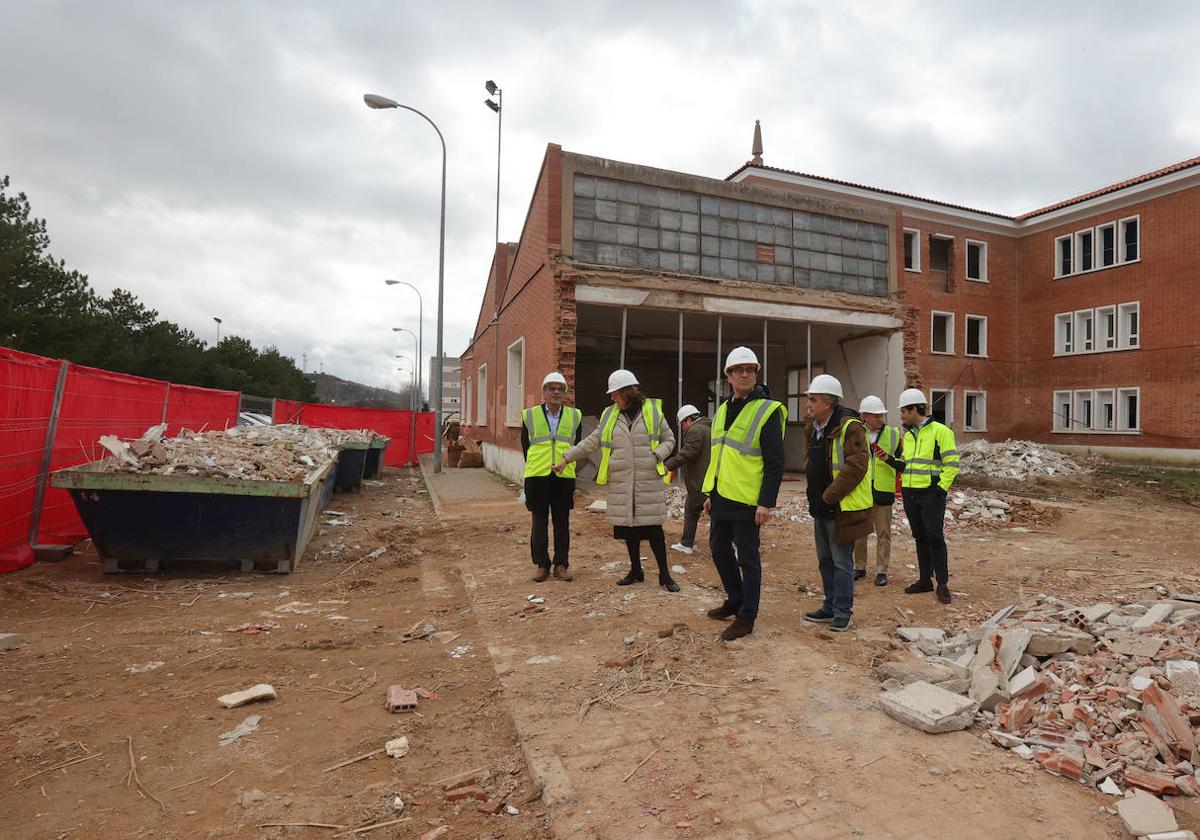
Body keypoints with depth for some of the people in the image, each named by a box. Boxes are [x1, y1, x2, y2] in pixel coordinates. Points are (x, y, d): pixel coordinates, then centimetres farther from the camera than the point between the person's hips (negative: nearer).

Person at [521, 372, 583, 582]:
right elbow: (525, 446, 10)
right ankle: (541, 564, 16)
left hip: (564, 477, 1)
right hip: (537, 477, -1)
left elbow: (577, 447, 14)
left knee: (562, 522, 7)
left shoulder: (574, 416, 8)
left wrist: (567, 466, 11)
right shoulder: (530, 415, 4)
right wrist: (534, 468, 10)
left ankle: (561, 564, 17)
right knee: (539, 521, 6)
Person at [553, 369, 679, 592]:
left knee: (653, 527, -1)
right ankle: (636, 571, 27)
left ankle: (664, 575, 12)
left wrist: (657, 456, -11)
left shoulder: (653, 410, 0)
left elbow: (669, 439, 7)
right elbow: (591, 442, 10)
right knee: (628, 527, 10)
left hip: (649, 482, -3)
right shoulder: (609, 415, 8)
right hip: (621, 483, 3)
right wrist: (566, 458, 6)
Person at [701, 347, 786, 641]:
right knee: (719, 548, 19)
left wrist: (766, 503, -19)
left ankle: (747, 617, 17)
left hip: (746, 501, -8)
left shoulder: (767, 411, -11)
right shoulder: (723, 410, 12)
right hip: (721, 497, 8)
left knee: (747, 559, 3)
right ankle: (736, 599, 37)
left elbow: (775, 462, -14)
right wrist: (711, 494, 18)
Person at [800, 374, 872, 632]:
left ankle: (843, 613, 14)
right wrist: (814, 496, 8)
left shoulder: (850, 427, -17)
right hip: (821, 507, 9)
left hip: (842, 509, -9)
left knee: (842, 562, 1)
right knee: (825, 560, 18)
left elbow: (856, 467, -24)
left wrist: (828, 496, -20)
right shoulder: (813, 429, 11)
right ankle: (830, 607, 31)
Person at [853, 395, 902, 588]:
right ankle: (860, 568, 24)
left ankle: (881, 571, 16)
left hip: (883, 491, -1)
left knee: (883, 533, 5)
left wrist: (889, 459, -13)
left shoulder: (893, 434, 2)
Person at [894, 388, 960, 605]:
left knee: (934, 537, -6)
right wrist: (890, 460, 3)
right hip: (910, 494, 7)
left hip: (931, 494, -7)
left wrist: (941, 488, -15)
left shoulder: (940, 431, -8)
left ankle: (942, 583, 5)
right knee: (919, 538, 12)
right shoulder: (908, 435, 14)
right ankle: (925, 580, 21)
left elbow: (952, 463, -10)